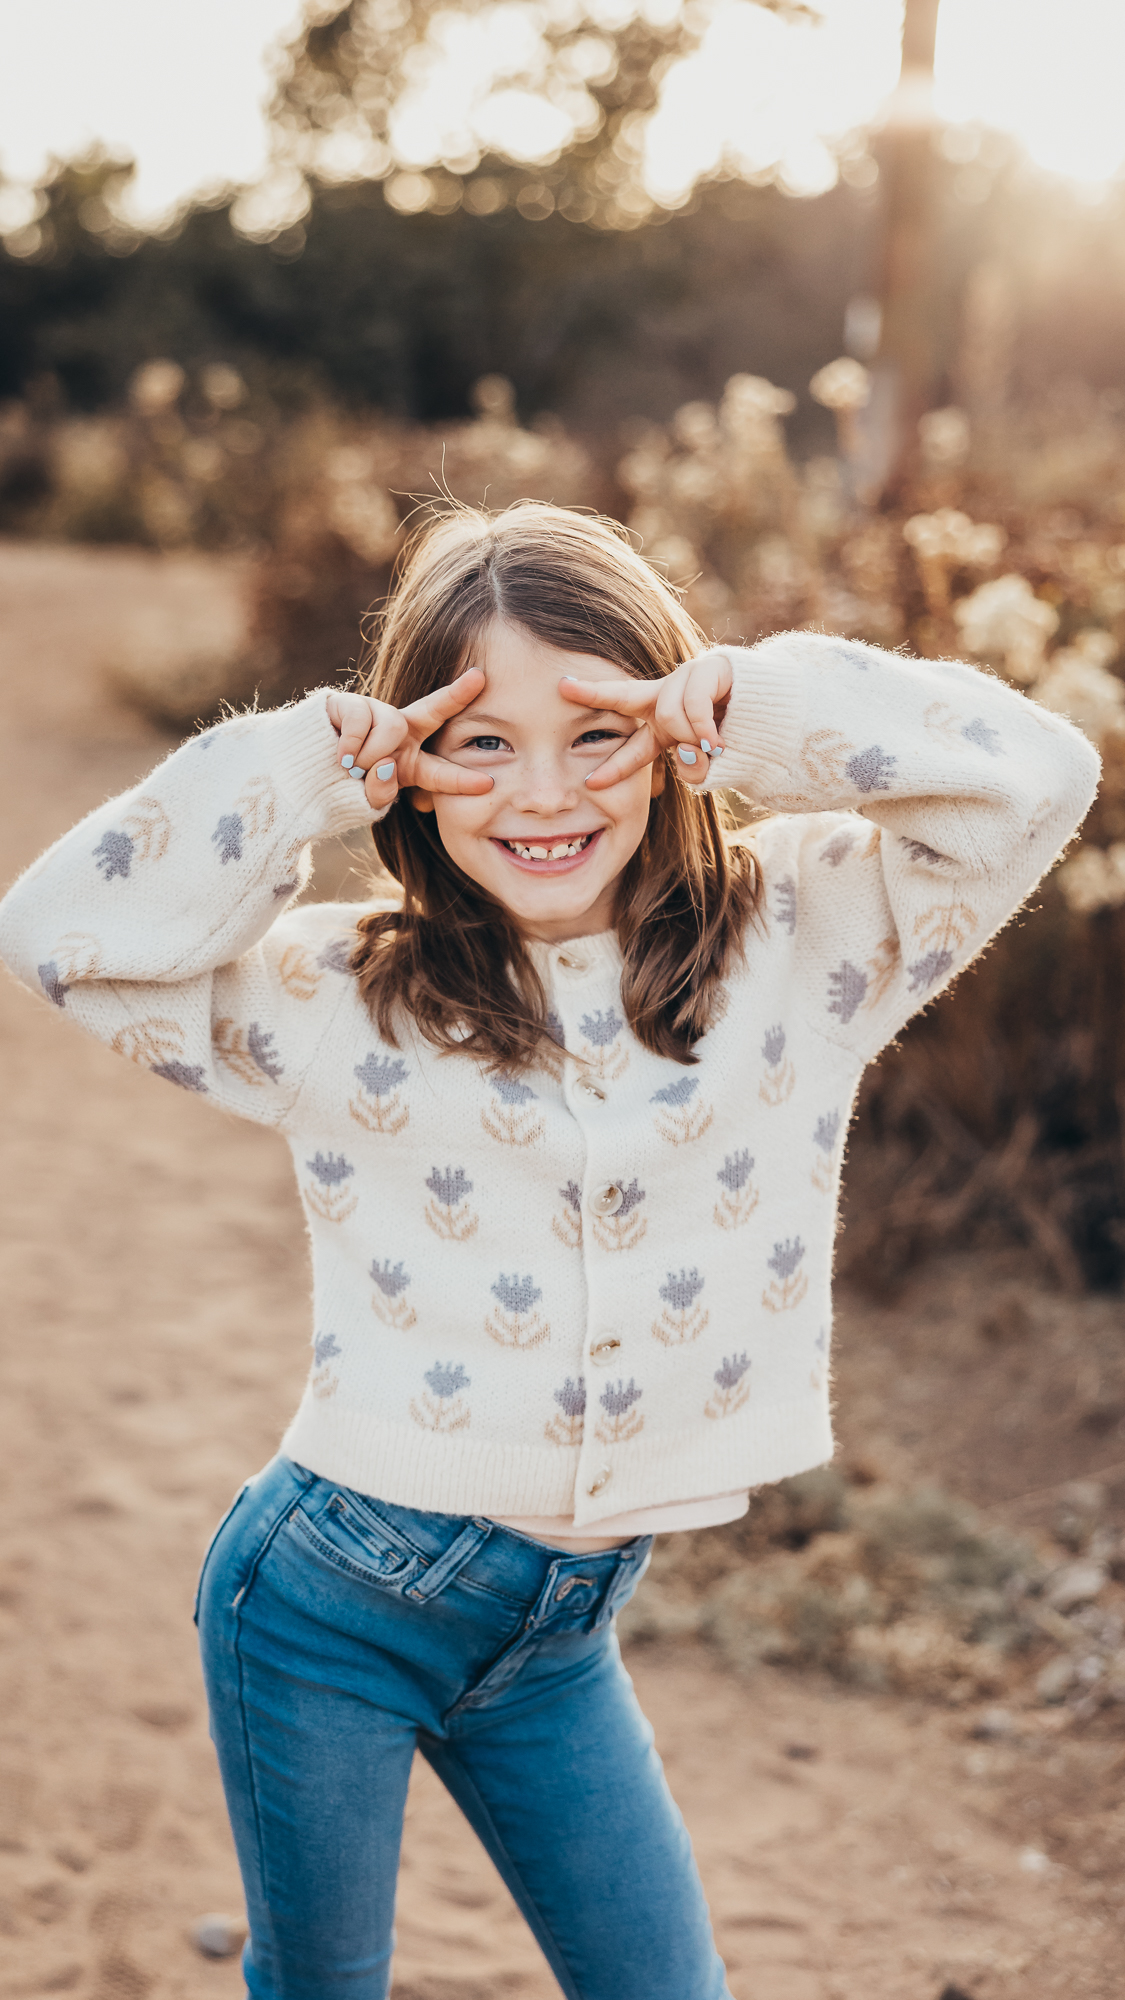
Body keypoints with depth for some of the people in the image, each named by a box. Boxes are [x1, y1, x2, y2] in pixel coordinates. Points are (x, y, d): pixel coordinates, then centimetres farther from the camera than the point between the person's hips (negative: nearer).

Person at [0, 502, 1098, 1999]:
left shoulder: (797, 938, -4)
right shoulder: (342, 997, -8)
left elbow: (1033, 779, -11)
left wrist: (764, 708, -19)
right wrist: (312, 768, -18)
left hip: (562, 1633, 2)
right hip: (332, 1602, -2)